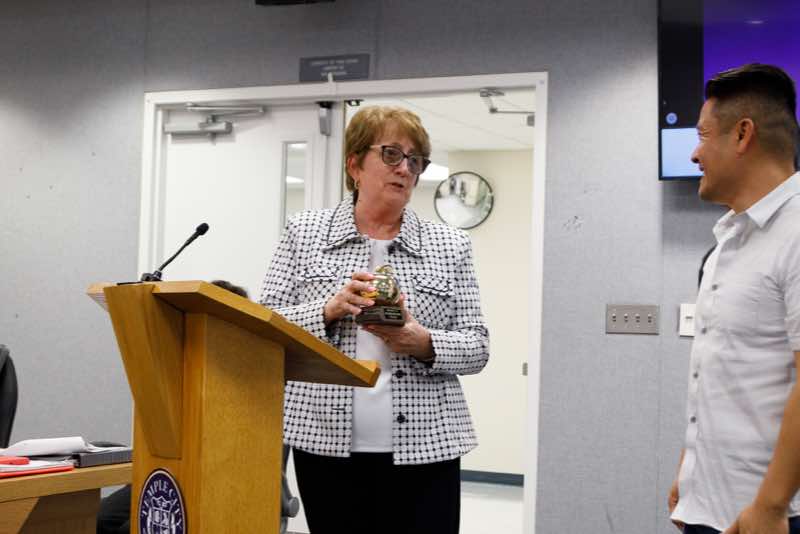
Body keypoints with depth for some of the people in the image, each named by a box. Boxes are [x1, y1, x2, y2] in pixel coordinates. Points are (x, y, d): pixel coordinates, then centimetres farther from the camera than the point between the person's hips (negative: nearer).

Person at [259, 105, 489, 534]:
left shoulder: (450, 246, 8)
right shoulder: (304, 234, 8)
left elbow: (476, 346, 6)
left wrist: (423, 343, -13)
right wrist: (329, 310, -14)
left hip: (423, 447, 0)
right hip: (327, 444, 0)